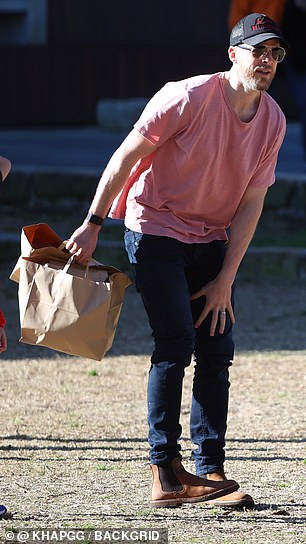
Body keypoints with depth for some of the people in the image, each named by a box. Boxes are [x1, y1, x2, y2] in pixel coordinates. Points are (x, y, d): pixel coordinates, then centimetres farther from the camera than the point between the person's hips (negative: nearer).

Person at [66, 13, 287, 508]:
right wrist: (92, 225, -16)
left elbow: (252, 202, -1)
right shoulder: (189, 97, -20)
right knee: (176, 343, -14)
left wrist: (225, 280, -5)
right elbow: (127, 156, -15)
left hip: (212, 240, 6)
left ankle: (210, 472, 4)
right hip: (155, 230, -6)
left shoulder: (273, 121, -2)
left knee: (217, 351, 0)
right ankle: (165, 471, -9)